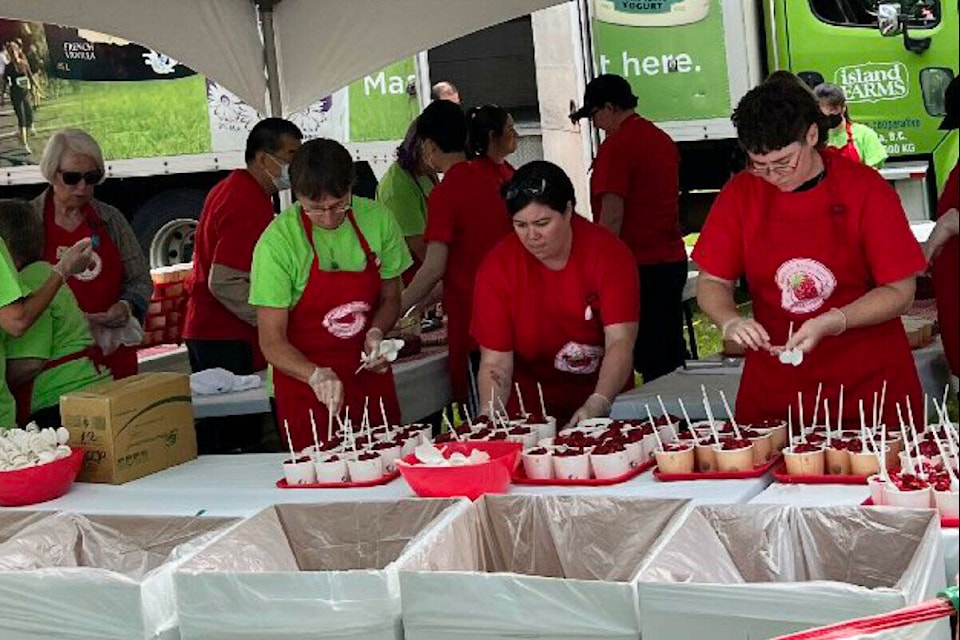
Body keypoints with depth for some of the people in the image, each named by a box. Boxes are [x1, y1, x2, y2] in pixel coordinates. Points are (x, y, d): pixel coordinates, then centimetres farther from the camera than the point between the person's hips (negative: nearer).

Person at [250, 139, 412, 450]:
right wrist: (316, 375, -31)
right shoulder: (277, 243, -16)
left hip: (369, 372, 3)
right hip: (305, 387, -3)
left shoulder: (377, 219, -5)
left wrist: (376, 332, -11)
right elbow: (272, 342, -15)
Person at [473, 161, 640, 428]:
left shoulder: (609, 253, -10)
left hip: (604, 401, 0)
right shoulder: (497, 267, -8)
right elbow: (495, 361, -10)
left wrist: (597, 405, -34)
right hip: (530, 411, 1)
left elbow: (620, 342, -18)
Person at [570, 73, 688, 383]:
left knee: (648, 358, -4)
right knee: (672, 350, 13)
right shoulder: (663, 139, 14)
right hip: (673, 260, 9)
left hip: (637, 264, -8)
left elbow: (612, 215, -17)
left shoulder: (616, 145, -13)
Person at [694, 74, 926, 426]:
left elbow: (900, 291, -6)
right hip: (773, 382, 2)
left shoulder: (865, 188, -7)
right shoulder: (741, 193, -1)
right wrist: (730, 322, -16)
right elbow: (712, 283, 5)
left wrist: (832, 323, -20)